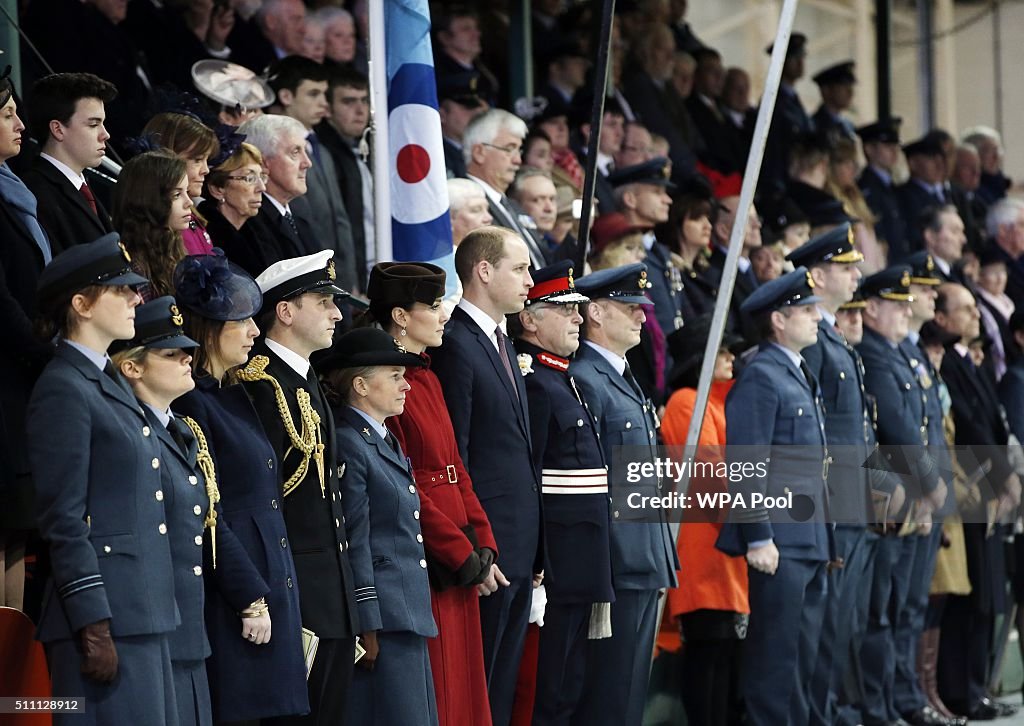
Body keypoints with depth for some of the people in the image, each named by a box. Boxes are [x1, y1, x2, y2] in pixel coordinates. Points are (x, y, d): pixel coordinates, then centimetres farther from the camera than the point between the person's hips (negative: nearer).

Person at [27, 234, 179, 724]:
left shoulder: (111, 384, 19)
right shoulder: (63, 390, -10)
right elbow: (63, 522, -15)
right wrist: (94, 629, -18)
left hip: (143, 611, 9)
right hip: (105, 615, -9)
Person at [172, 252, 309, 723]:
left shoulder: (234, 395, 17)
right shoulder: (190, 402, -12)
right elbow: (207, 516, -16)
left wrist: (276, 595, 15)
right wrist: (251, 599, -17)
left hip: (273, 587, 9)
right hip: (231, 594, -9)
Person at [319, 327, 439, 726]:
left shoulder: (389, 443, 18)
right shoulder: (349, 445, -12)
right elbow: (355, 544, -15)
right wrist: (368, 628, -16)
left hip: (409, 615, 10)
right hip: (381, 619, -10)